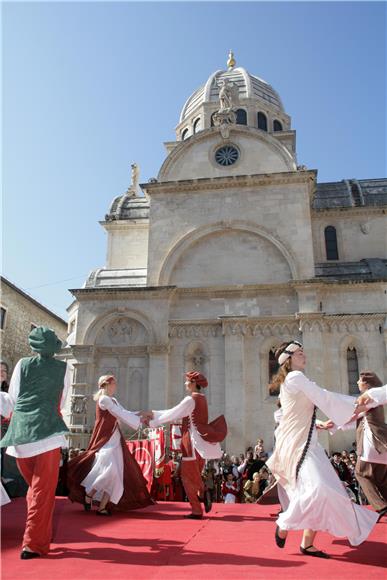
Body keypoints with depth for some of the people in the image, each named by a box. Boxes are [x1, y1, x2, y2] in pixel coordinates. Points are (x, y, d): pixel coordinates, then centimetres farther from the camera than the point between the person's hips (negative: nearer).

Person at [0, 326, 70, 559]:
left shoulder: (23, 364, 6)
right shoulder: (63, 368, 4)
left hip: (20, 431, 3)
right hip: (47, 429, -3)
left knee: (35, 486, 19)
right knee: (43, 489, 5)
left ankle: (41, 533, 29)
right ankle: (33, 544, 5)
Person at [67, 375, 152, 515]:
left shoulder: (113, 400, 16)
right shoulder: (104, 399, -11)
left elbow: (125, 413, 10)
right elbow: (121, 415, -15)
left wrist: (141, 415, -3)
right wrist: (139, 419, -9)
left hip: (115, 441, 9)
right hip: (105, 441, -9)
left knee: (115, 474, 3)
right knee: (109, 469, -20)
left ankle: (102, 507, 9)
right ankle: (88, 495, 2)